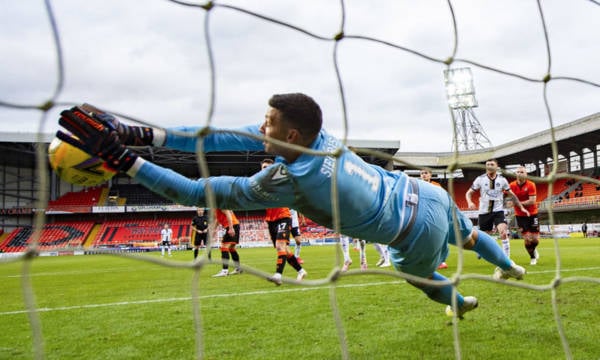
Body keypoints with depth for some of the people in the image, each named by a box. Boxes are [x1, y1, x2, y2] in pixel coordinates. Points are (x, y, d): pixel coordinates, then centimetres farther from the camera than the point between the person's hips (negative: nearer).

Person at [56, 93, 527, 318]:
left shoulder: (291, 180, -34)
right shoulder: (315, 134, -14)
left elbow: (199, 192, -30)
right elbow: (226, 137, -17)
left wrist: (122, 159, -29)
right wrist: (144, 134, -20)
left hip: (419, 233, -4)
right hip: (427, 193, 4)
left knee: (419, 274, 31)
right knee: (467, 235, 33)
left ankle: (462, 304, 63)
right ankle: (511, 268, 62)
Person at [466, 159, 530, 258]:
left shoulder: (502, 179, 1)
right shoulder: (480, 179, -3)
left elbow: (511, 194, 13)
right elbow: (469, 193, 2)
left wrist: (521, 207, 10)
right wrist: (470, 202, -19)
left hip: (498, 211, 0)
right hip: (484, 212, 0)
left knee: (504, 233, -21)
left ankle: (506, 258, -16)